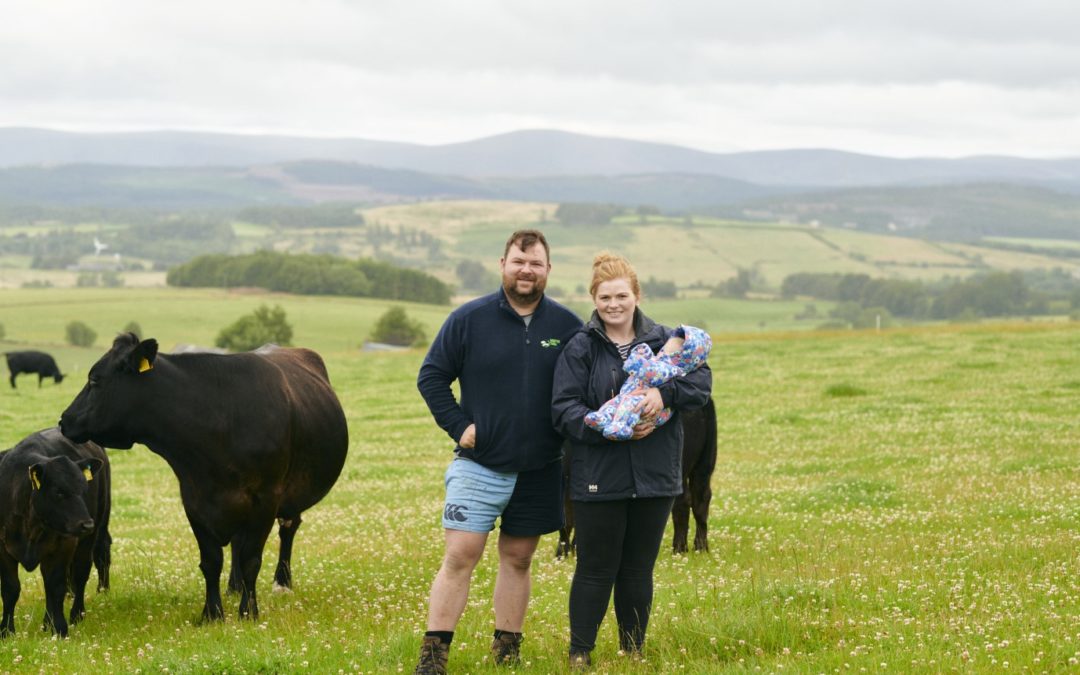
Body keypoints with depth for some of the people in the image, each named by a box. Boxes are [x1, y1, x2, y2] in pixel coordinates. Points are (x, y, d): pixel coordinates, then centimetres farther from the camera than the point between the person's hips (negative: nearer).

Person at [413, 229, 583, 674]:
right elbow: (431, 377, 2)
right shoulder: (469, 319, -3)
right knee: (460, 556, -8)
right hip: (479, 465, -2)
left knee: (517, 558, 10)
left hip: (539, 471, 2)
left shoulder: (567, 327, 2)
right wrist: (458, 425, -6)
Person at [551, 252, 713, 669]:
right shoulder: (579, 349, -3)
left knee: (638, 570, 12)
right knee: (596, 570, 2)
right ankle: (579, 654, 12)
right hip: (598, 478, -3)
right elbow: (564, 411, -9)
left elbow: (701, 380, -6)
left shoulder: (664, 341, 5)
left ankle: (633, 651, 24)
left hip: (654, 477, 3)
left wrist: (665, 393, -25)